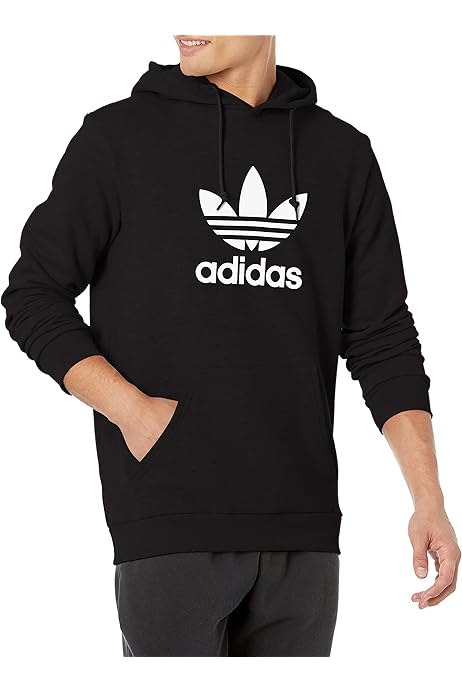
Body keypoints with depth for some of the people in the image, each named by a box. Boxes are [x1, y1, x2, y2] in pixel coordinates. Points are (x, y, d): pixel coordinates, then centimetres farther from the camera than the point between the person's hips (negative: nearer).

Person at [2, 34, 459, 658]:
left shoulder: (343, 154, 9)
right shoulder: (119, 135, 2)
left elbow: (382, 342, 9)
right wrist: (130, 408, -10)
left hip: (303, 531, 3)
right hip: (170, 526, -3)